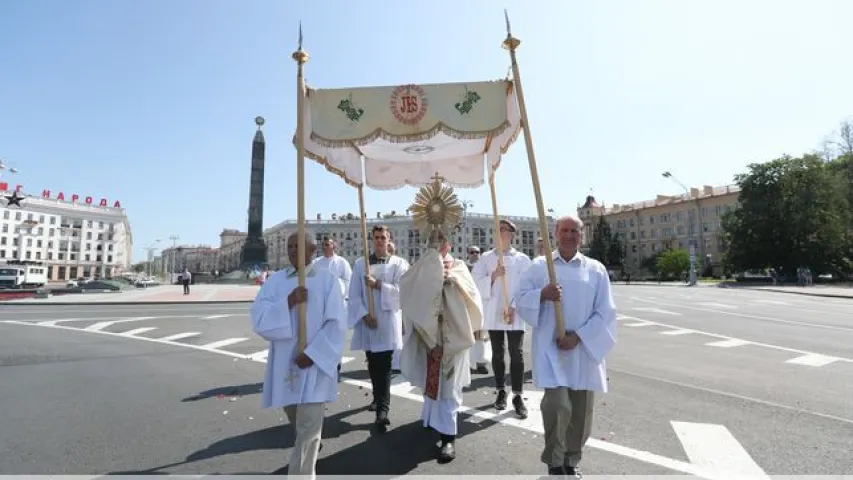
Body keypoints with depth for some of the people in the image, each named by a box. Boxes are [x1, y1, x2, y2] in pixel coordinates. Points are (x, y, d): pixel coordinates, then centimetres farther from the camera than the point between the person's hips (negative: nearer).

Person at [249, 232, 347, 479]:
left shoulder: (327, 279, -6)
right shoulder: (275, 280, 2)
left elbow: (336, 324, -10)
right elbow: (258, 318, -8)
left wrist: (312, 353, -17)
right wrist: (288, 302, -22)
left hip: (314, 361, -4)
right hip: (284, 362, 4)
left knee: (308, 428, -6)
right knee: (296, 419, 22)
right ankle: (313, 443, 52)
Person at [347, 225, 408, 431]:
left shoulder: (399, 264, 1)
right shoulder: (360, 264, 5)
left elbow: (401, 291, -9)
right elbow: (354, 294, 1)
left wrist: (377, 284, -18)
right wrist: (364, 315, -11)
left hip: (388, 322, -3)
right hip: (367, 321, 3)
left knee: (384, 366, -6)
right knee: (373, 364, 15)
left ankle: (383, 408, -2)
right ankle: (378, 398, 34)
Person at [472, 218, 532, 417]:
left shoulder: (522, 259, 1)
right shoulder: (486, 258, 5)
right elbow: (475, 283, -2)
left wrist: (514, 308, -15)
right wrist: (493, 276, -17)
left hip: (515, 314, -1)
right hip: (493, 313, 2)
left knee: (517, 355, -2)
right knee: (497, 354, 12)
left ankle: (518, 396, 7)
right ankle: (501, 391, 26)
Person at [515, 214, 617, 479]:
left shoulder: (596, 269, 4)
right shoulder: (539, 267, 3)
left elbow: (606, 312, 0)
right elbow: (520, 300, 1)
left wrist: (578, 336, -11)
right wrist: (542, 294, -19)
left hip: (584, 349, 2)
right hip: (550, 347, -2)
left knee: (581, 411, 10)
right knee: (557, 406, -12)